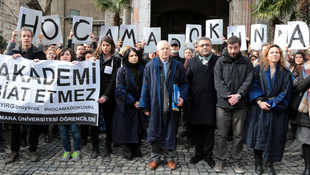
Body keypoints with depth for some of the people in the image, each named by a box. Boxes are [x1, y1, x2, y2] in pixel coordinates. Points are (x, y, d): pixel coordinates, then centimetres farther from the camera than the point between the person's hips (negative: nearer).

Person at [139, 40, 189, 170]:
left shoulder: (178, 66, 4)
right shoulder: (150, 66, 3)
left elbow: (184, 83, 9)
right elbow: (145, 86, 4)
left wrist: (183, 97, -9)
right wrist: (145, 106, 1)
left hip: (172, 106, 0)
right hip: (155, 105, 0)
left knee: (170, 132, 8)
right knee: (155, 131, 6)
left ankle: (170, 157, 25)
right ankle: (155, 158, 23)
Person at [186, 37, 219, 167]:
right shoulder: (192, 62, 9)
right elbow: (187, 80, 5)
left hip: (211, 101, -2)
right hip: (196, 101, 2)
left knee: (209, 128, 7)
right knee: (196, 128, 9)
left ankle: (208, 154, 22)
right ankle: (199, 153, 26)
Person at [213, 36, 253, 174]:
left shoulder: (247, 62, 7)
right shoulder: (221, 61, 3)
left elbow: (248, 81, -2)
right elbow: (218, 81, -5)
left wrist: (239, 95, -16)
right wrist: (228, 96, -17)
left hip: (241, 104, 1)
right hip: (223, 104, -1)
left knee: (238, 135, 10)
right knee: (221, 135, 6)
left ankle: (236, 161, 24)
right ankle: (220, 160, 21)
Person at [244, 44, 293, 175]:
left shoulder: (285, 73, 5)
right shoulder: (259, 69, 3)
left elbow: (285, 92, -1)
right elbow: (254, 86, -2)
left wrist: (271, 104, -11)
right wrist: (260, 102, -15)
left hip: (276, 111, 1)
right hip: (259, 108, -1)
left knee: (273, 137, 3)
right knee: (259, 134, 1)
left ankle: (269, 163, 19)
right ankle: (258, 162, 16)